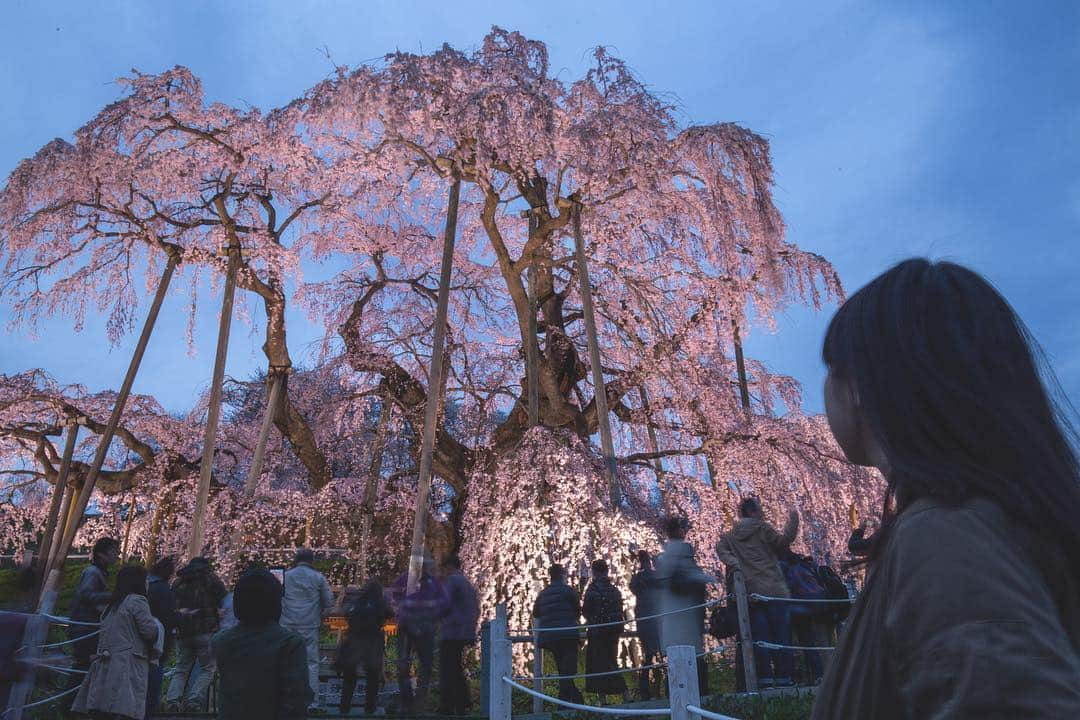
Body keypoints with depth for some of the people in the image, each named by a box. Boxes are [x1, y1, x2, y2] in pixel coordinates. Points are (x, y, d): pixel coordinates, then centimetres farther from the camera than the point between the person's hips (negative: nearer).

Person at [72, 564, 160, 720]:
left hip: (106, 663, 8)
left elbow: (104, 634, 22)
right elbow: (150, 631, -9)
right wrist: (157, 624, 10)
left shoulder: (111, 604, 22)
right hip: (127, 664, -8)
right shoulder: (137, 601, -4)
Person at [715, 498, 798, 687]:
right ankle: (782, 676, 3)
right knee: (781, 634, 3)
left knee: (760, 637, 6)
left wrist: (732, 563, -8)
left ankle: (764, 677, 4)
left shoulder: (731, 535, 11)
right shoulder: (762, 528, -4)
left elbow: (720, 547, 2)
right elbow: (783, 542, -5)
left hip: (751, 593, 4)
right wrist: (792, 522, 4)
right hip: (774, 591, -4)